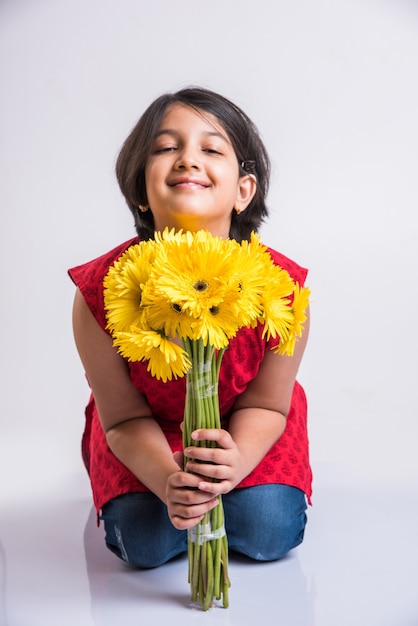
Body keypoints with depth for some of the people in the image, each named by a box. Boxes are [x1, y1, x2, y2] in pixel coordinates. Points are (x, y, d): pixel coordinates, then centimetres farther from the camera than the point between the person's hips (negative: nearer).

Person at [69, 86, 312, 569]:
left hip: (241, 430, 1)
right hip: (148, 436, 0)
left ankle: (210, 481, 19)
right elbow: (125, 418, -17)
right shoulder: (100, 289, -28)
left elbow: (265, 405, -15)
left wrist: (235, 464, -37)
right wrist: (168, 480, -36)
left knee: (268, 535, -14)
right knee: (146, 542, -16)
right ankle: (188, 494, 19)